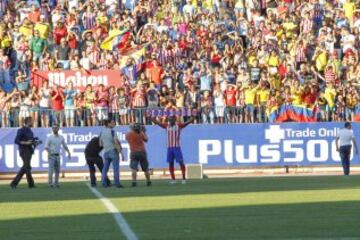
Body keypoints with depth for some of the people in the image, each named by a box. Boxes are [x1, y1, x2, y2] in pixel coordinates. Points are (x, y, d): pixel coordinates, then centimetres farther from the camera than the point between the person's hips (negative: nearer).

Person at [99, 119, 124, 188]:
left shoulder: (102, 132, 7)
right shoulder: (112, 131, -10)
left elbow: (100, 144, 12)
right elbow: (116, 142, -16)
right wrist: (121, 152, -14)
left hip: (106, 152, 6)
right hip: (113, 151, -6)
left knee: (105, 168, 11)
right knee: (116, 168, -1)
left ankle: (104, 184, 10)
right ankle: (117, 183, -4)